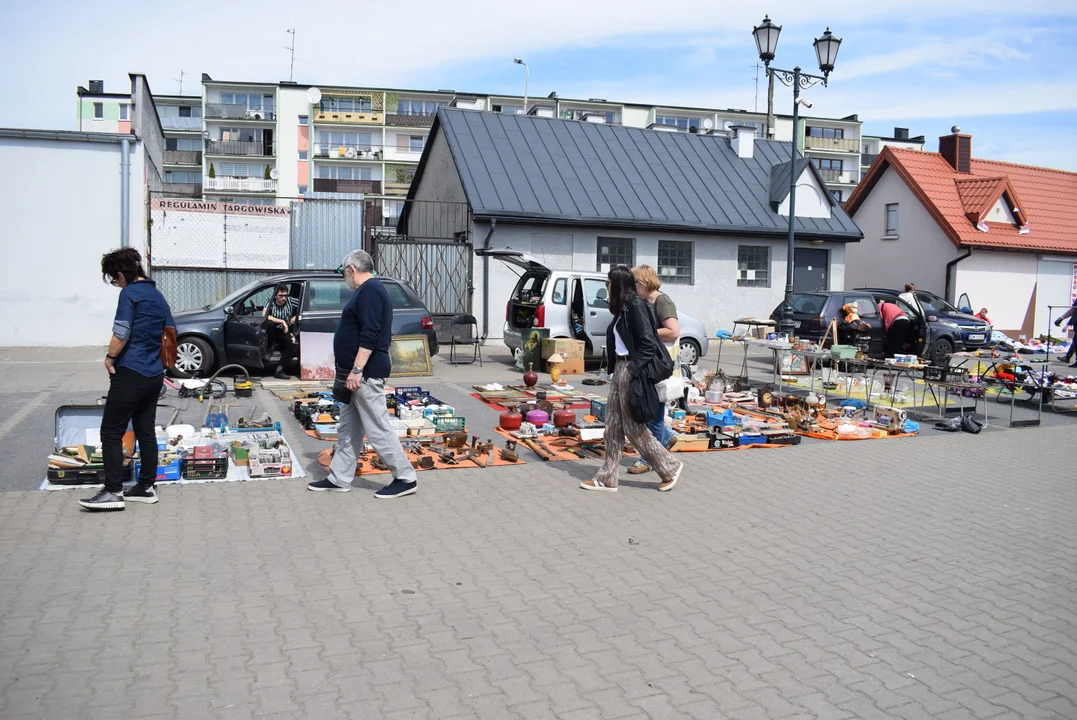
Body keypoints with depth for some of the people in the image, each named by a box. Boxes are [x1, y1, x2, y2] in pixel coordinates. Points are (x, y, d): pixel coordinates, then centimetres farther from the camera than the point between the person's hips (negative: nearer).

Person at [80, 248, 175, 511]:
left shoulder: (130, 293, -11)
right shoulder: (158, 295, 14)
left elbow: (121, 333, -18)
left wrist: (110, 357, -3)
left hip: (130, 373, -8)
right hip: (154, 375, 8)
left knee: (111, 432, -2)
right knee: (146, 431, 11)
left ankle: (113, 491, -3)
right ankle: (146, 487, 15)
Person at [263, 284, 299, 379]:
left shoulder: (290, 301, -4)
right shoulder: (270, 303, -12)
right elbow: (264, 316, -29)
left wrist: (295, 317, -6)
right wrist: (282, 321, -31)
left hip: (285, 333, 2)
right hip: (273, 332, -2)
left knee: (292, 342, -31)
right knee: (269, 323, -35)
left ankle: (279, 370, -28)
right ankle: (271, 346, -13)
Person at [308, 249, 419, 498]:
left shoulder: (370, 291, -15)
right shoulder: (367, 290, 18)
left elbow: (370, 335, -24)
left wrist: (357, 370, -25)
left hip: (366, 374, -11)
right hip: (359, 374, 11)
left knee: (378, 428, -6)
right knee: (348, 429, 13)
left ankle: (405, 478, 2)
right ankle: (338, 479, 20)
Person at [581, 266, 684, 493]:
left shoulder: (635, 305, -15)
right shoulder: (623, 307, 13)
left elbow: (648, 344, -19)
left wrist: (632, 370, -19)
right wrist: (613, 371, 13)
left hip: (631, 371, -10)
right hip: (620, 368, 10)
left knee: (633, 427, 0)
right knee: (613, 425, 10)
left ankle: (669, 467, 13)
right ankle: (607, 478, 15)